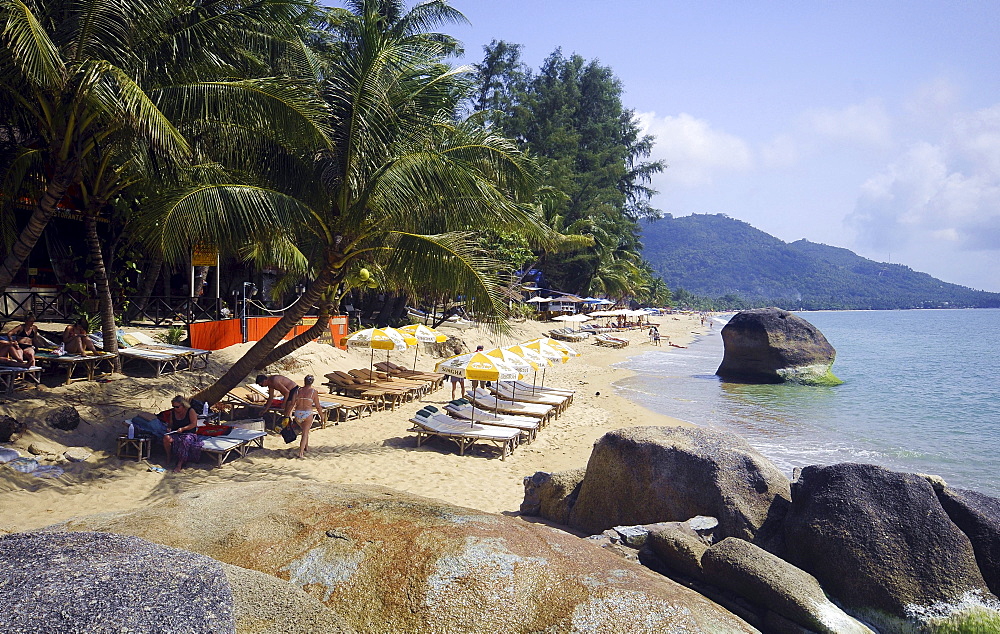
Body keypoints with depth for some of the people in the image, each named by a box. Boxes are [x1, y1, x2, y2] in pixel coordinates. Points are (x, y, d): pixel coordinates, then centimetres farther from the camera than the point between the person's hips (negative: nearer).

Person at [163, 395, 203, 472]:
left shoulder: (190, 411, -3)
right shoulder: (172, 412, 13)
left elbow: (194, 424, -8)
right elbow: (170, 424, 23)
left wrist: (183, 428, -17)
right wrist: (169, 428, 0)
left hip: (189, 434, -4)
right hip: (176, 434, 5)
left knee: (185, 441, -40)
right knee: (166, 438, -30)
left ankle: (180, 464, -40)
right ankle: (168, 456, -7)